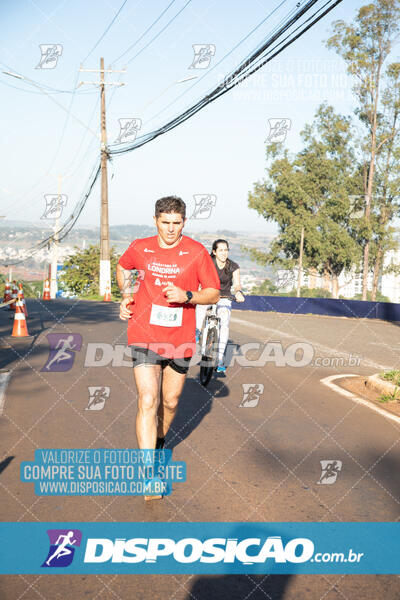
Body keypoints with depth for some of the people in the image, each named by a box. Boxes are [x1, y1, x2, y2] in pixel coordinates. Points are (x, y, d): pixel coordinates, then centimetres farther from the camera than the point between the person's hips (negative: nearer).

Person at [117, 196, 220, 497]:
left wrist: (186, 296, -19)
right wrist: (126, 296, 7)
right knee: (147, 400, -14)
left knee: (170, 402, 15)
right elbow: (122, 267, 23)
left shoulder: (197, 252, -5)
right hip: (144, 336, -1)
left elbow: (214, 293, -1)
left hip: (180, 339, 1)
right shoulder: (139, 248, 0)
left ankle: (159, 441, 46)